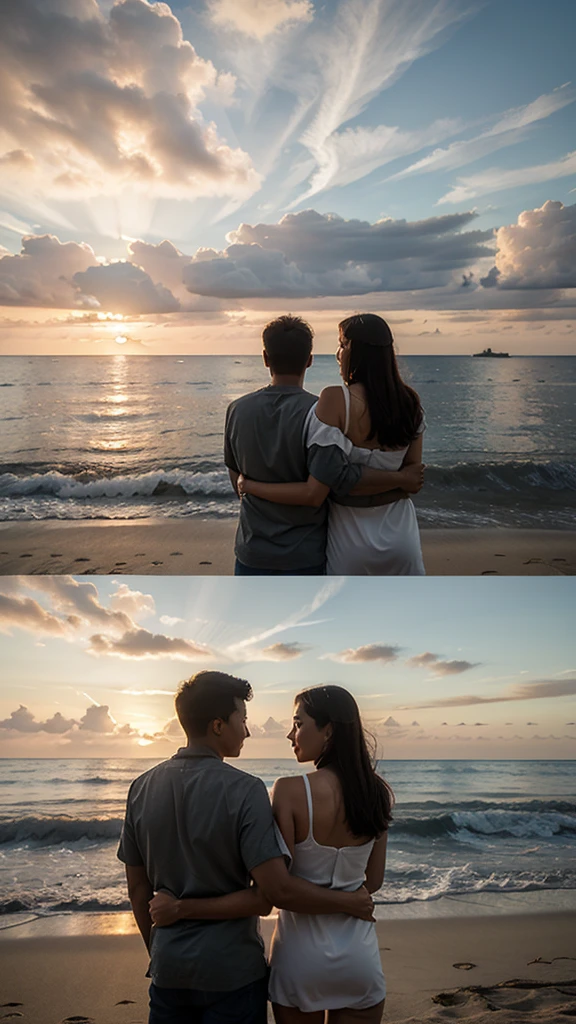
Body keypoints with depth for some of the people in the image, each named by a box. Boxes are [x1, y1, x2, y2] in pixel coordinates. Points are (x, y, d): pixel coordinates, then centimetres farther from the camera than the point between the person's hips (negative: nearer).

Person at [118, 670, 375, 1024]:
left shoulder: (143, 787, -1)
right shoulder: (244, 790, -18)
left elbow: (138, 888, 6)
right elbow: (278, 891, -21)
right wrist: (350, 902, -8)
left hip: (169, 970, 4)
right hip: (232, 972, -4)